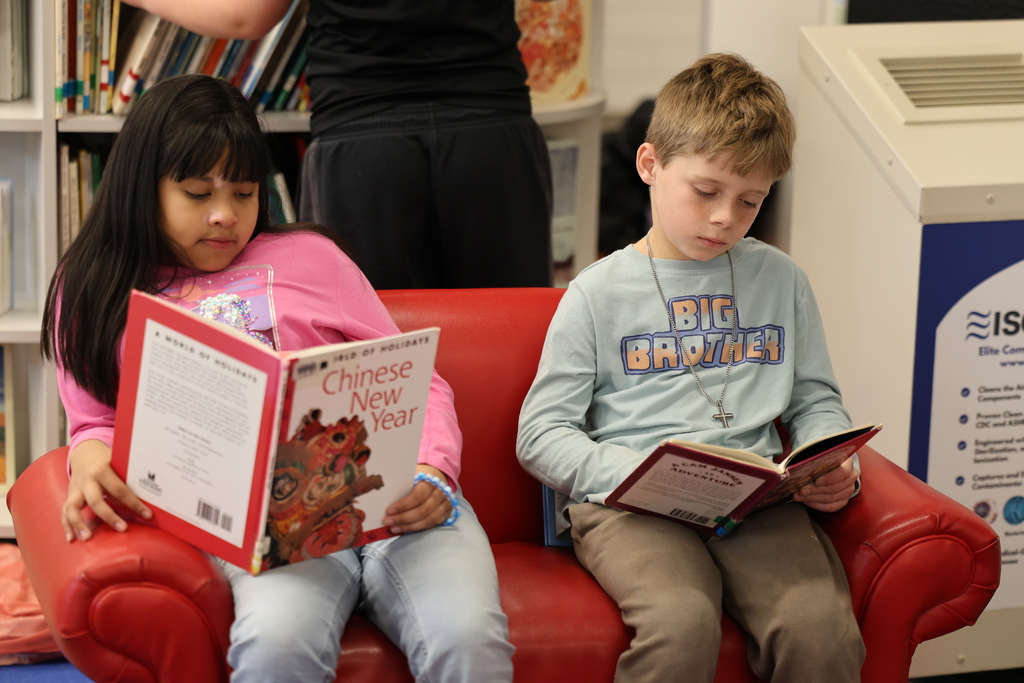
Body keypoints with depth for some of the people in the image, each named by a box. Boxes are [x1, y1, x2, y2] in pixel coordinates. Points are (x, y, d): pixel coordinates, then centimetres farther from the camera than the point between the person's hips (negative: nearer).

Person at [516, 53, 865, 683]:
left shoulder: (781, 281, 19)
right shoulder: (600, 293, 9)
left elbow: (817, 401, 26)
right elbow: (541, 435, 5)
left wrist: (835, 468, 2)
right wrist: (641, 473, -12)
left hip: (757, 498, 3)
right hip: (628, 501, -2)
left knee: (822, 628, -29)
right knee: (682, 625, -34)